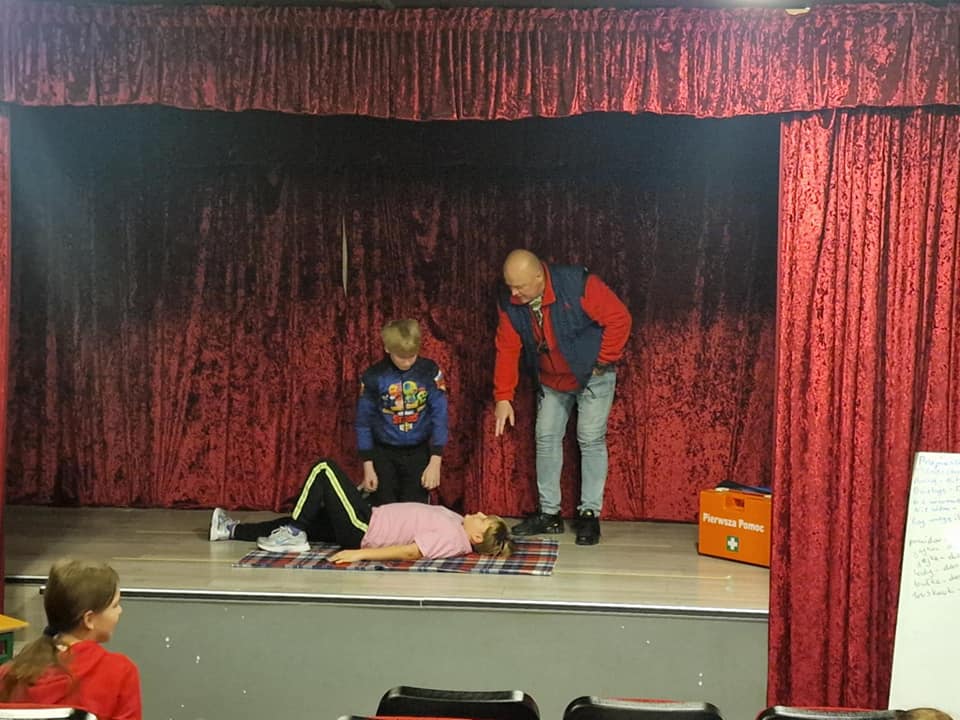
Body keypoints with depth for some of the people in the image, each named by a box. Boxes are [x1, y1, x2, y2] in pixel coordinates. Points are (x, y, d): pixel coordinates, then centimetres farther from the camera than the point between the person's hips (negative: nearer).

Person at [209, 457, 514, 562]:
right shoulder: (458, 523, 1)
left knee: (325, 469, -7)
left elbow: (410, 552, -31)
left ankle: (292, 535, 2)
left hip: (363, 529, -9)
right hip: (370, 521, 9)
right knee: (305, 522, 18)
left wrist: (360, 554, -32)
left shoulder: (452, 538, -25)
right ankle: (232, 530, 32)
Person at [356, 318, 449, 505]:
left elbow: (439, 415, -7)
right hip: (384, 455, 0)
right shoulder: (373, 376, -10)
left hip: (419, 453, 0)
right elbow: (364, 422, -2)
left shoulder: (429, 371, -9)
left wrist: (435, 462, -11)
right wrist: (368, 466, -4)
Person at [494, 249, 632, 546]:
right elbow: (507, 349, -9)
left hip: (592, 376, -5)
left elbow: (619, 318, -24)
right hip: (550, 381, 5)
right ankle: (549, 513, 14)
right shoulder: (510, 303, -13)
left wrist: (603, 361, -18)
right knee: (546, 439, 4)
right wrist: (503, 397, -15)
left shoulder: (578, 285, -30)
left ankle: (589, 514, 1)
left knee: (591, 440, -6)